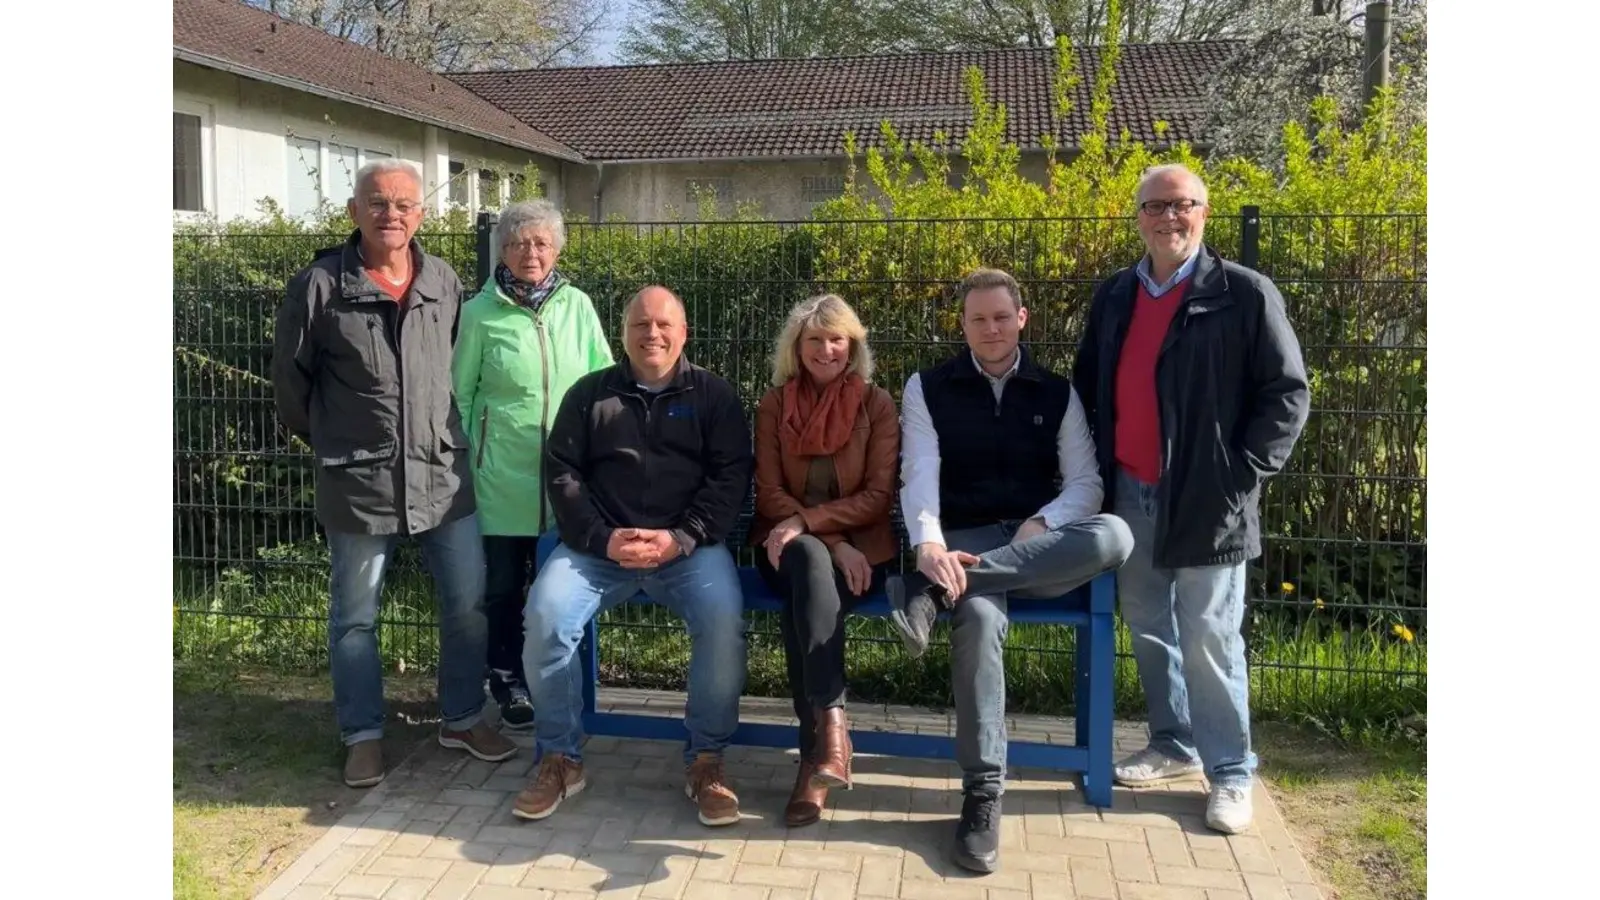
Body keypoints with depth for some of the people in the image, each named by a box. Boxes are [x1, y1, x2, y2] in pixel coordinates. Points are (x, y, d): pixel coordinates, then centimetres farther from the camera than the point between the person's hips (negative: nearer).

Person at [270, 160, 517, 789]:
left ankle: (462, 719, 27)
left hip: (443, 473, 3)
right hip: (358, 481, -3)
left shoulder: (444, 282, 3)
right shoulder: (319, 285, -7)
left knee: (467, 603, 9)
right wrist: (328, 441, 10)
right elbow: (290, 378, 3)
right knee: (355, 616, 9)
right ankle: (364, 736, 25)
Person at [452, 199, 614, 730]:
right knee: (504, 583, 9)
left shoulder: (576, 306, 1)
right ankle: (509, 683, 27)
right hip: (503, 474, -2)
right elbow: (461, 394, 3)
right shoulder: (481, 312, -4)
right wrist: (463, 462, 0)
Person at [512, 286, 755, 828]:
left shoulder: (714, 395, 10)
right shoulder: (589, 393, 13)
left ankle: (706, 760, -10)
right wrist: (604, 539, -11)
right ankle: (560, 759, -4)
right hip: (599, 544, 1)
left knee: (723, 618, -30)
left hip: (688, 546, -1)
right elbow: (562, 474, 6)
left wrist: (680, 538, -14)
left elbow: (730, 478, 1)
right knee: (546, 616, -25)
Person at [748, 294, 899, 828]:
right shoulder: (775, 404, 7)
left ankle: (814, 754, -37)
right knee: (813, 565, -37)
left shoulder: (877, 405, 2)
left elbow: (879, 496, -5)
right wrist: (831, 545, -13)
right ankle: (832, 727, -45)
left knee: (804, 599, -35)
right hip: (790, 546, 1)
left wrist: (807, 522, -19)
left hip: (858, 546, -1)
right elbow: (770, 493, 1)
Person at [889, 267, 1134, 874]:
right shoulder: (928, 388, 8)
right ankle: (982, 793, -27)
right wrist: (930, 544, -26)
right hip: (964, 545, -2)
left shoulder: (1056, 392, 13)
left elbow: (1086, 482, 6)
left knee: (1114, 536, -32)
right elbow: (919, 476, -6)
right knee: (979, 616, -38)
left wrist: (1042, 523, -15)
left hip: (1041, 548, 2)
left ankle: (932, 590, -34)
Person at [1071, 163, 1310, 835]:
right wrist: (1097, 474, 8)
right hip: (1130, 495, 6)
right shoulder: (1113, 297, 10)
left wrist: (1244, 472, -12)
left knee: (1208, 638, -1)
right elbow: (1088, 389, 18)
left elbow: (1287, 392, -6)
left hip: (1206, 500, -5)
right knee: (1148, 629, 15)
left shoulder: (1244, 293, -6)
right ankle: (1173, 744, 32)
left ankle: (1230, 772, 14)